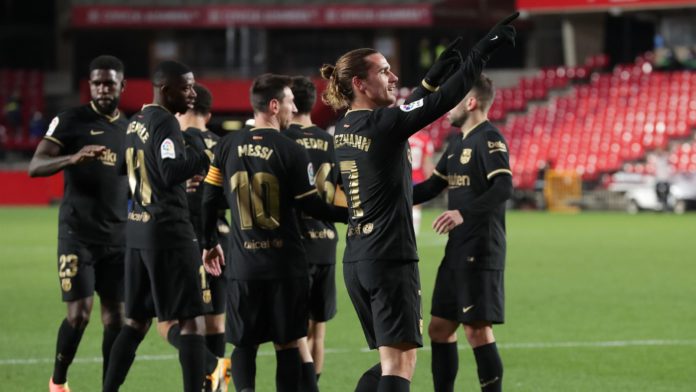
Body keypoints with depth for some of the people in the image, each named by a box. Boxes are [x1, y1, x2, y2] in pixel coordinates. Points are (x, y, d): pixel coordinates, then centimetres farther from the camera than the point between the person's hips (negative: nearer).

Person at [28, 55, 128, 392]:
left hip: (118, 237, 5)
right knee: (79, 313, -9)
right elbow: (35, 166, -12)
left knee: (115, 316, 1)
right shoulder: (72, 120, -3)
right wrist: (73, 158, -30)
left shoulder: (130, 129, 13)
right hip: (78, 234, -5)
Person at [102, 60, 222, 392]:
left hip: (137, 228, 9)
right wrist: (202, 155, -11)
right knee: (191, 320, -4)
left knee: (136, 321, 13)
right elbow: (171, 174, -24)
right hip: (169, 230, -9)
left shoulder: (135, 123, 13)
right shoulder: (165, 123, -13)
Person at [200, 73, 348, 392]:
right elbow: (312, 206, -8)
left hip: (243, 265, 2)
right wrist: (352, 213, 6)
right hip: (285, 263, -2)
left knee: (244, 343, 9)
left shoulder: (228, 146, 2)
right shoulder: (291, 151, -9)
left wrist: (209, 243, 21)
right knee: (288, 343, 7)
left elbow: (209, 199, 6)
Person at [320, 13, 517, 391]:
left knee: (388, 361, 16)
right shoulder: (381, 123, -13)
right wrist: (483, 50, -10)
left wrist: (433, 75, 29)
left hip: (355, 261, 9)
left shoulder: (344, 129, 10)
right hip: (390, 260, -9)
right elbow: (444, 101, -16)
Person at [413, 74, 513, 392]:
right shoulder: (458, 145, 18)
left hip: (480, 252, -10)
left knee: (477, 329, -10)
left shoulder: (489, 139, -11)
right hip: (457, 253, 10)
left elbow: (503, 187, -24)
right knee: (440, 328, 11)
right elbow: (431, 187, 27)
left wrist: (464, 213, -34)